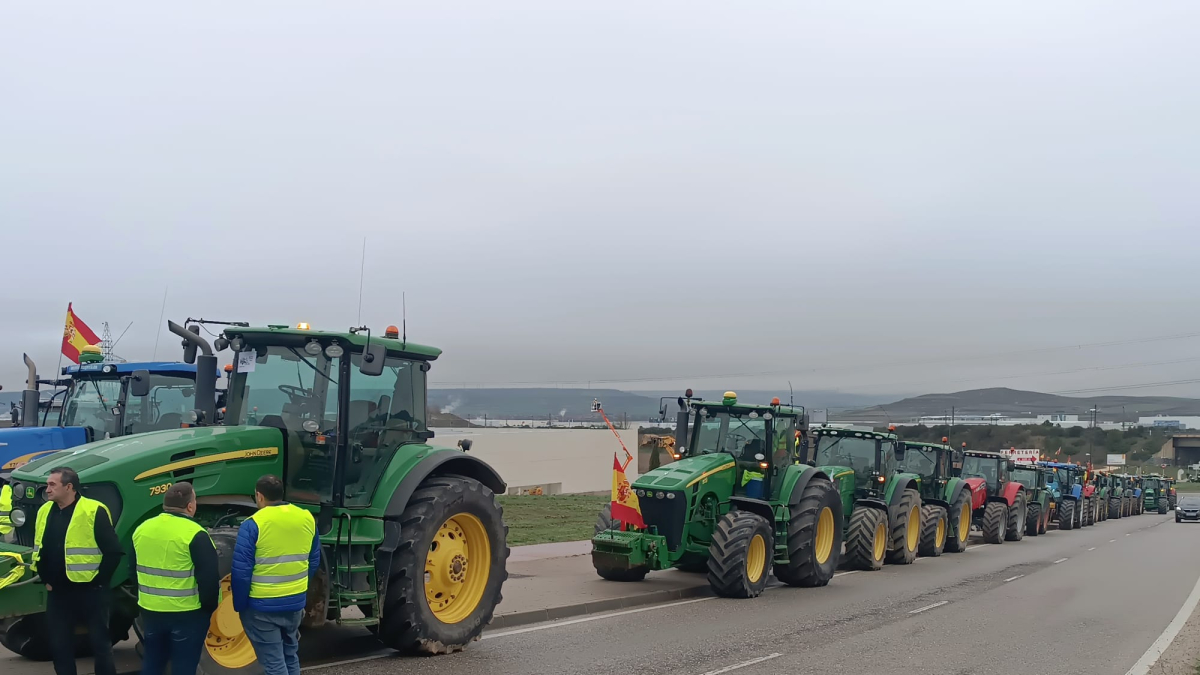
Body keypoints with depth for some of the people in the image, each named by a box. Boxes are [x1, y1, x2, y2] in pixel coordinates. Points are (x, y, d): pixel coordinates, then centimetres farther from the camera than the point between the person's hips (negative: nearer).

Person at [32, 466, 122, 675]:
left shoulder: (94, 511, -14)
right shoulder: (45, 512, 7)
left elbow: (113, 551, -14)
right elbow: (39, 550, 18)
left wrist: (98, 582, -11)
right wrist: (46, 579, 11)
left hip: (89, 592, -6)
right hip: (57, 592, 6)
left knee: (100, 643, 5)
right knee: (59, 646, 11)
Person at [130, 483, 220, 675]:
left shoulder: (142, 529, 4)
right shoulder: (194, 534, -17)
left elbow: (133, 571, 14)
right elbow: (209, 578, -17)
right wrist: (209, 607, -4)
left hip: (151, 611, 6)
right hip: (187, 614, -6)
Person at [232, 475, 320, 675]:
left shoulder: (253, 525, -15)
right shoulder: (307, 519, 2)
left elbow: (241, 572, -15)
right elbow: (314, 562, 11)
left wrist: (240, 605, -3)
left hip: (262, 606, -5)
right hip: (295, 602, 5)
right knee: (290, 656, 21)